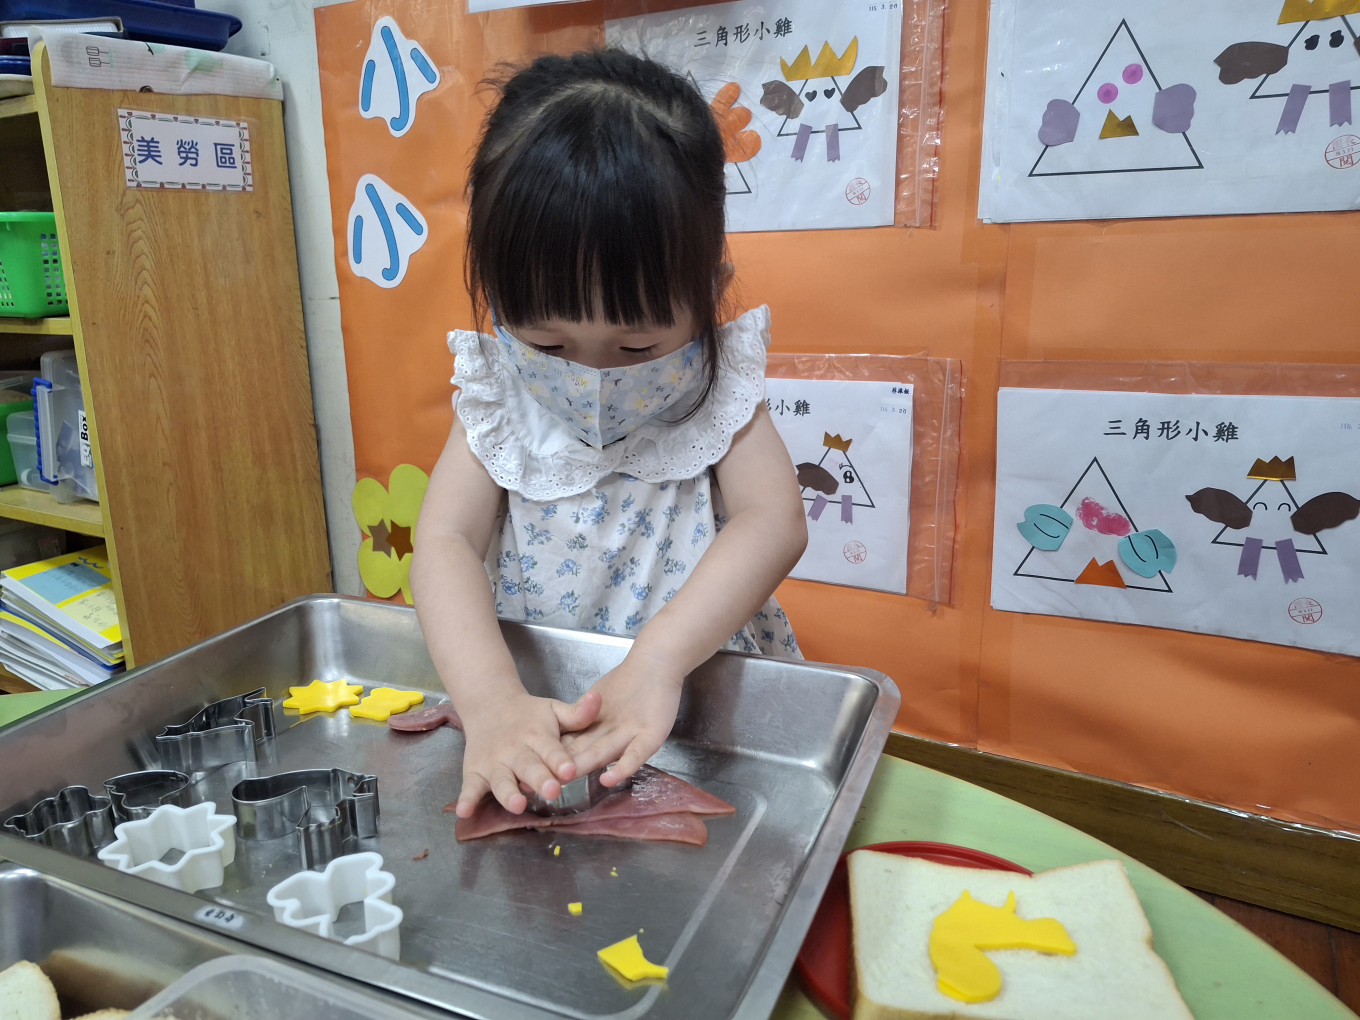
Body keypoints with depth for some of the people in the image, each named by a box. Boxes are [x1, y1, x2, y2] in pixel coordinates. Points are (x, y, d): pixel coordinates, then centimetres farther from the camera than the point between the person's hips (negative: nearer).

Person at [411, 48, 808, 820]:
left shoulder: (720, 394, -8)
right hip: (530, 712, 2)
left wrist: (656, 661, -34)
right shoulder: (498, 406, -6)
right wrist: (491, 701, -32)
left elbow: (774, 524, -20)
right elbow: (445, 543, -15)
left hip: (698, 700, -2)